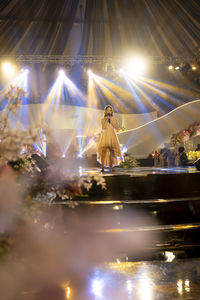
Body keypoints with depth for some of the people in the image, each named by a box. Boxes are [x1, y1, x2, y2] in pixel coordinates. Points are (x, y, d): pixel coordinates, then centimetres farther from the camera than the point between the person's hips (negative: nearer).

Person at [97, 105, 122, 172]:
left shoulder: (114, 119, 7)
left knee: (112, 151, -2)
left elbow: (117, 128, -4)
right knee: (103, 151, -9)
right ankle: (102, 167, -7)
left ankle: (111, 167, 4)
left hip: (112, 136, 2)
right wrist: (106, 120, -13)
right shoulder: (103, 119, 3)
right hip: (105, 136, -2)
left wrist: (111, 121, -9)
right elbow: (103, 127, -12)